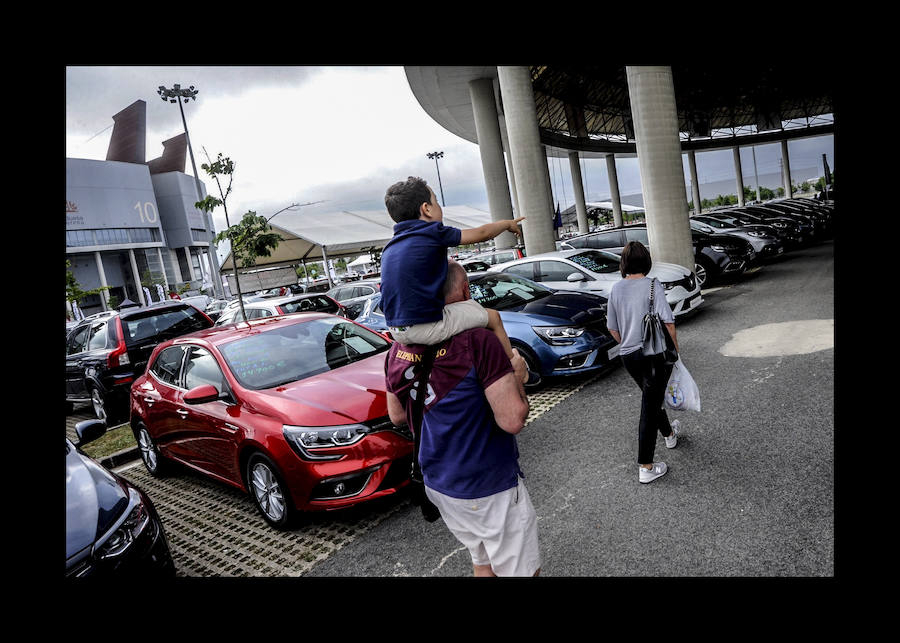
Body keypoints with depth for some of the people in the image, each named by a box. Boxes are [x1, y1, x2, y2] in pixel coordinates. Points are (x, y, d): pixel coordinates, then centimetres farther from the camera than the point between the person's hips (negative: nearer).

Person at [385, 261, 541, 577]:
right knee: (520, 570, 12)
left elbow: (397, 415, 9)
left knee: (482, 562, 26)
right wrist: (516, 374, -8)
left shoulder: (400, 349, -3)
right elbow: (512, 420, -24)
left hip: (436, 482, 7)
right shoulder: (478, 341, -23)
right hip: (489, 488, -7)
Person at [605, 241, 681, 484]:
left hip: (627, 355, 6)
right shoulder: (652, 285, -11)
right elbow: (667, 323, -17)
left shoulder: (616, 289, 3)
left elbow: (613, 329, 10)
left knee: (652, 397, 27)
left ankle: (669, 433, 51)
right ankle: (645, 467, 3)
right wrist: (675, 350, -5)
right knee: (649, 407, -1)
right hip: (654, 353, -5)